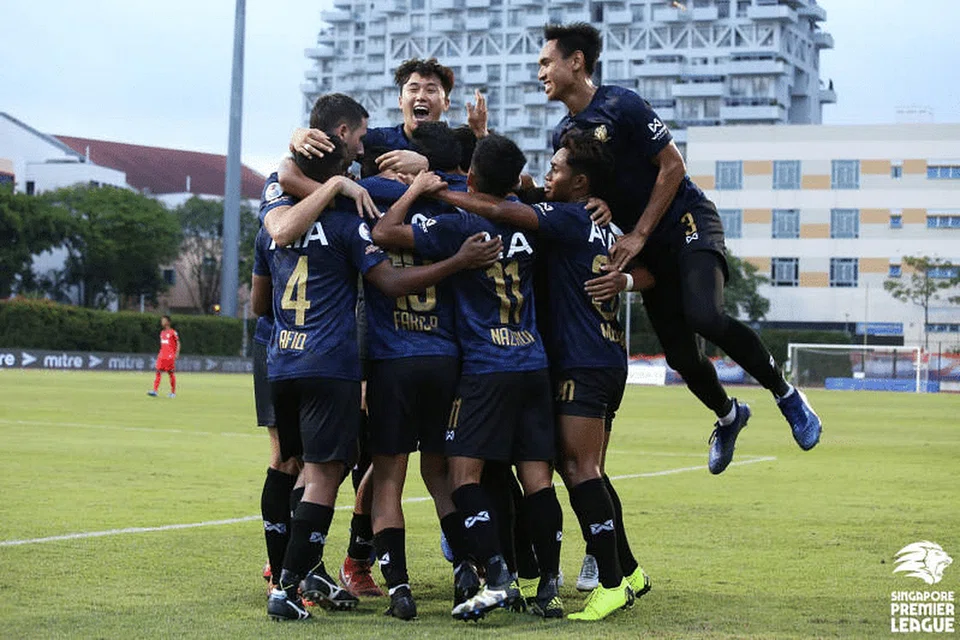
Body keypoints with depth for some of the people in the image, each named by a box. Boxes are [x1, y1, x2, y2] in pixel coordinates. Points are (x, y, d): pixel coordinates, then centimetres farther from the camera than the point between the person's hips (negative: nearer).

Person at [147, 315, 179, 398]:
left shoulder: (173, 332, -4)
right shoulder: (162, 332, 16)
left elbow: (178, 343, -4)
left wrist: (177, 353, -14)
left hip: (170, 356, -6)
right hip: (162, 356, 6)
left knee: (171, 373, 0)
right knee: (158, 372, -5)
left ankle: (173, 392, 9)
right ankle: (155, 390, -10)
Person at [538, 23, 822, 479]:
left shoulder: (621, 106, -14)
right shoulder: (562, 134, 7)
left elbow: (673, 166, -14)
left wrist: (638, 235, -15)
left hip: (689, 223, -6)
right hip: (646, 248, 7)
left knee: (704, 315, -31)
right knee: (679, 354, 1)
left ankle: (785, 394, -11)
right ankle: (727, 416, 31)